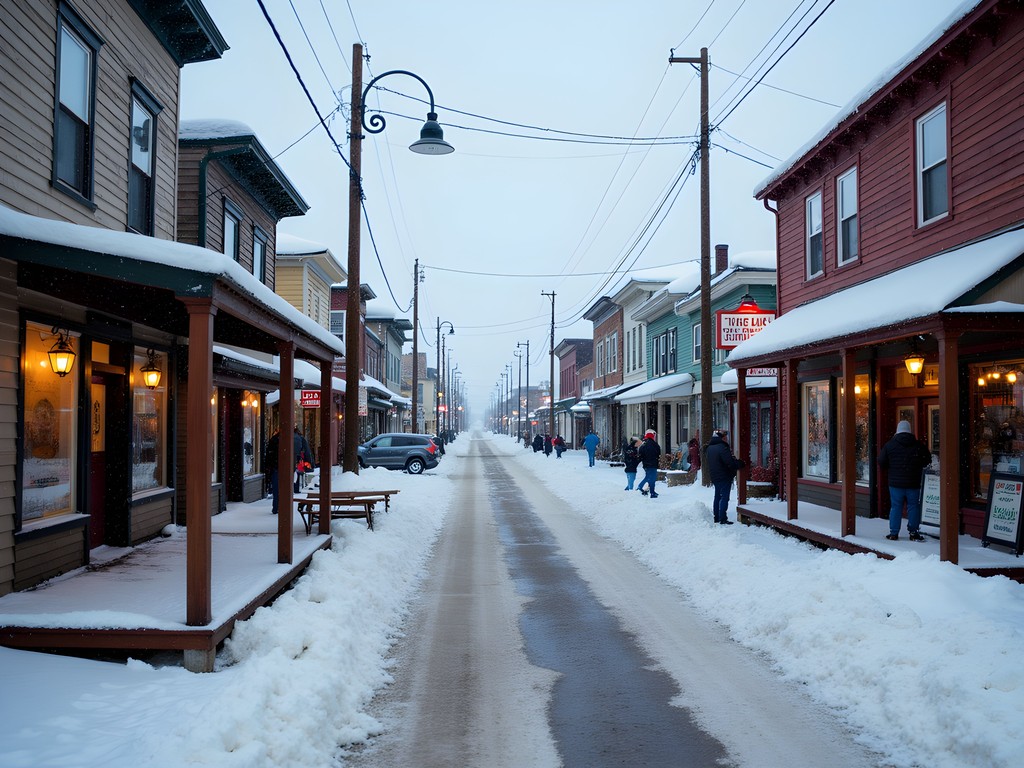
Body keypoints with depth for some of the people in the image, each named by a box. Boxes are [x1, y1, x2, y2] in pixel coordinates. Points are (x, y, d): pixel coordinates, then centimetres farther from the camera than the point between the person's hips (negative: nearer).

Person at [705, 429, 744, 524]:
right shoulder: (722, 448, -21)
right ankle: (723, 519, -5)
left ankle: (716, 517, 21)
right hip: (724, 477, -8)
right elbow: (730, 463, -22)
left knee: (717, 497, 17)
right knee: (724, 497, -4)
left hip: (714, 476, 8)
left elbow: (707, 463, 18)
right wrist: (741, 464, -8)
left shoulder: (709, 448, 8)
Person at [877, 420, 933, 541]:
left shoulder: (889, 445, -4)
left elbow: (881, 463, -1)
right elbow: (927, 461, 6)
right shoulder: (918, 445, -2)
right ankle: (913, 532, 9)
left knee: (895, 507, 5)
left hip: (895, 482, 0)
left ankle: (893, 533, 7)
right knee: (913, 507, 8)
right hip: (913, 483, 0)